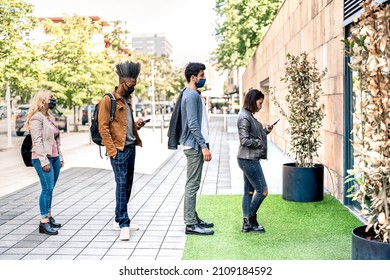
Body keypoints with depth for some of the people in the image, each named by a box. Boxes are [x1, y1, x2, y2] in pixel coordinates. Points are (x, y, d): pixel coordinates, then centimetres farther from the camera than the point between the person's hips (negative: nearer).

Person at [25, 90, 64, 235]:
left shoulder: (50, 117, 17)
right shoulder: (36, 118, -10)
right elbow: (37, 141, -16)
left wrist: (60, 157, 18)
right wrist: (44, 161, -19)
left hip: (54, 157, 8)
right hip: (43, 158, -8)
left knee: (49, 189, 9)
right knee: (47, 189, -11)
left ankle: (48, 217, 16)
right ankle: (44, 222, -8)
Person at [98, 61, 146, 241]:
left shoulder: (127, 99, 17)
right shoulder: (108, 100, -8)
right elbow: (103, 127, -13)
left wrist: (136, 125, 7)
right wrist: (112, 150, -17)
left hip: (131, 147, 8)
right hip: (119, 149, -8)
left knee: (127, 185, 11)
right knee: (121, 184, -9)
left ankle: (119, 220, 21)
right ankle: (123, 224, -8)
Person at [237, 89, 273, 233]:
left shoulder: (249, 116, 14)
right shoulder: (244, 117, -16)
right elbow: (245, 140, -21)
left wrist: (266, 130, 8)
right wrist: (260, 143, -10)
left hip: (250, 159, 10)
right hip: (248, 160, -10)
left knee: (249, 192, 11)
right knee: (262, 190, -3)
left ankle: (247, 224, 16)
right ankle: (251, 218, 10)